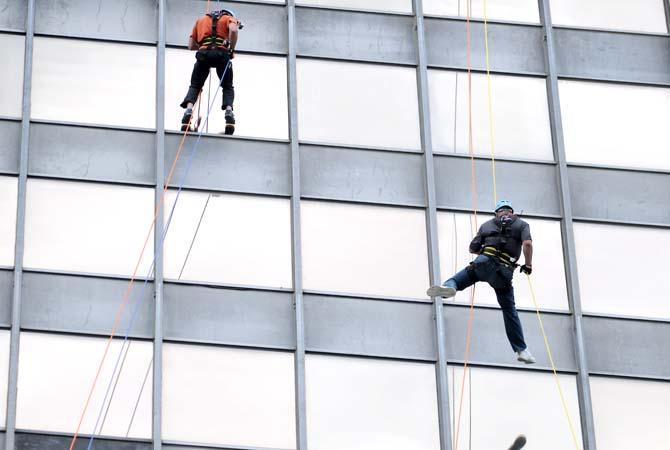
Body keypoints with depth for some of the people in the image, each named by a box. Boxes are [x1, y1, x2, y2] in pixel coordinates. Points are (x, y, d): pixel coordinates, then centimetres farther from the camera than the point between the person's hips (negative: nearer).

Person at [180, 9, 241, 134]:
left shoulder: (200, 20, 32)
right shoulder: (229, 18, 21)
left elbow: (191, 46, 26)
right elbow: (233, 30, -5)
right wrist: (232, 50, 4)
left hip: (203, 53, 1)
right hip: (222, 53, -1)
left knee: (195, 85, 12)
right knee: (228, 87, 14)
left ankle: (189, 108, -15)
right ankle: (228, 110, -12)